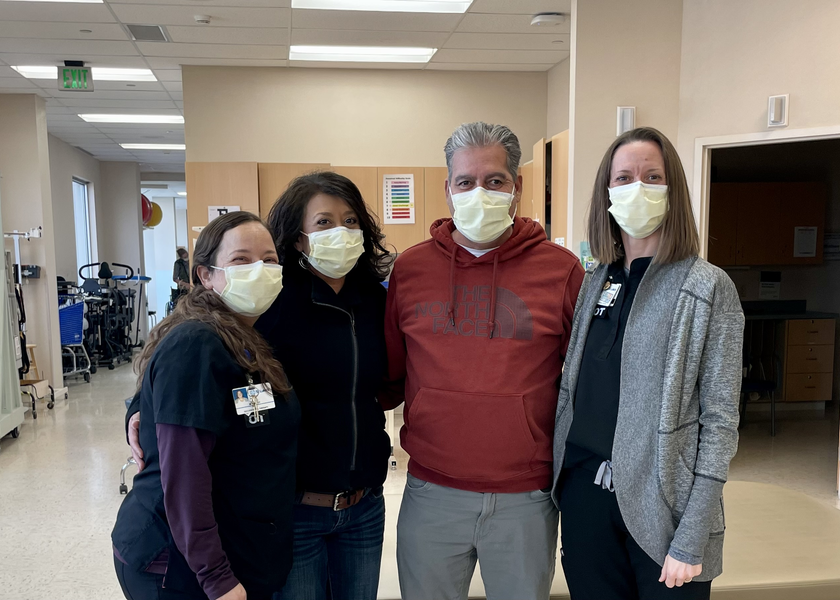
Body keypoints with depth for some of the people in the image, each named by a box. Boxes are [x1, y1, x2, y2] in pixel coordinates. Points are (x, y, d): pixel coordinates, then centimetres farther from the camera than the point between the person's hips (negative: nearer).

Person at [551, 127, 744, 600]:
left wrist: (692, 540, -14)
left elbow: (721, 419, -11)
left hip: (662, 507, -4)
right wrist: (557, 483, 6)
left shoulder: (708, 286, -9)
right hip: (584, 494, 4)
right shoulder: (595, 282, 6)